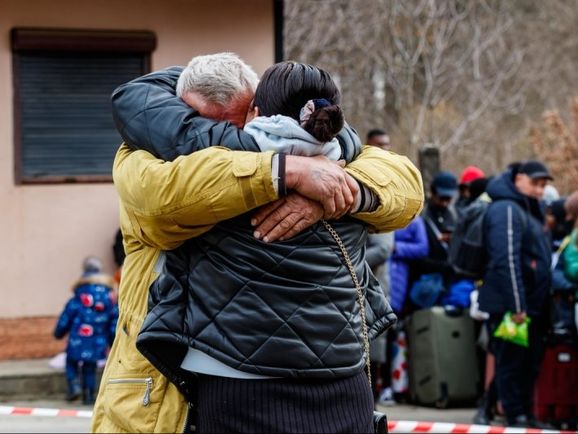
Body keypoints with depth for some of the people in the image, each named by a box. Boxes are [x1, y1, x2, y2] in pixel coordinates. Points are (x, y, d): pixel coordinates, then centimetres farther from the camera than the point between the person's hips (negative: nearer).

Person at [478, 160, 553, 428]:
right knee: (511, 363, -4)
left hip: (531, 306, 10)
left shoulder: (529, 211, 19)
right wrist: (517, 306, -24)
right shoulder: (506, 210, -13)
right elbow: (507, 260, -21)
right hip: (509, 305, -10)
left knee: (530, 363, 13)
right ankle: (516, 417, -1)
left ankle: (526, 415, 19)